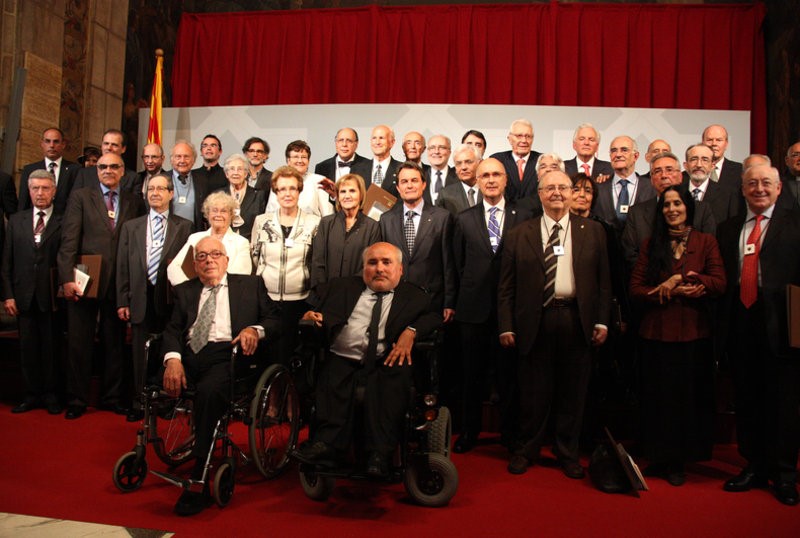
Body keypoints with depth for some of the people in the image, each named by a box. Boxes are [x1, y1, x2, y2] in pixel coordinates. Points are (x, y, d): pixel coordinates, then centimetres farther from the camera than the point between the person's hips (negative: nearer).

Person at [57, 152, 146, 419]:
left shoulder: (134, 201, 8)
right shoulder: (80, 197, 4)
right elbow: (69, 240, -4)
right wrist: (67, 278, -12)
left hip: (119, 283, 1)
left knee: (115, 342, 10)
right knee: (79, 342, 6)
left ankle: (112, 397, 23)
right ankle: (76, 400, 19)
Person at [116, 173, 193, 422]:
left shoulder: (184, 227, 6)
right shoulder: (131, 227, 13)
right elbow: (123, 267, 9)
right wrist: (123, 301, 4)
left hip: (170, 299, -2)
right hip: (141, 300, 2)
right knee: (141, 355, 6)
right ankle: (139, 403, 18)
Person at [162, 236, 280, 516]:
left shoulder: (250, 285, 19)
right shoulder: (185, 291, 25)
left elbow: (275, 319, 12)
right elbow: (172, 330, 11)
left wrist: (256, 329, -11)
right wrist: (172, 359, -11)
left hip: (227, 354, -3)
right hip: (190, 355, 3)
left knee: (209, 390, -35)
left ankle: (199, 482, -25)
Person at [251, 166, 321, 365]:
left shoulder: (314, 223, 0)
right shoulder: (261, 221, 5)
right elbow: (254, 258, 13)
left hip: (300, 300, -1)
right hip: (266, 299, 1)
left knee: (295, 354, 5)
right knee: (268, 354, 6)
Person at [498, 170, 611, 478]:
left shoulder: (593, 232, 9)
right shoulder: (519, 235, 6)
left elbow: (603, 280, 7)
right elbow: (506, 286, 4)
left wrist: (602, 321, 0)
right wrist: (506, 326, -3)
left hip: (578, 322, 1)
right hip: (535, 323, -1)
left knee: (573, 393, 10)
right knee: (532, 393, 7)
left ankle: (567, 453, 26)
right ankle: (525, 451, 24)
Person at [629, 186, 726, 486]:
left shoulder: (706, 242, 5)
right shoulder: (651, 245, 6)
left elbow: (719, 284, -7)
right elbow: (636, 289, -3)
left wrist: (679, 277, -16)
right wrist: (676, 292, -14)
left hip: (693, 333, 0)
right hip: (657, 333, 0)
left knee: (689, 396, 7)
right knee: (659, 397, 6)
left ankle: (679, 461, 22)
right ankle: (659, 458, 22)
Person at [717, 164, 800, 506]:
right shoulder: (728, 229, 14)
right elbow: (722, 278, 10)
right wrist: (724, 322, 1)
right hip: (741, 323, 4)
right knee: (747, 400, 11)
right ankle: (755, 467, 25)